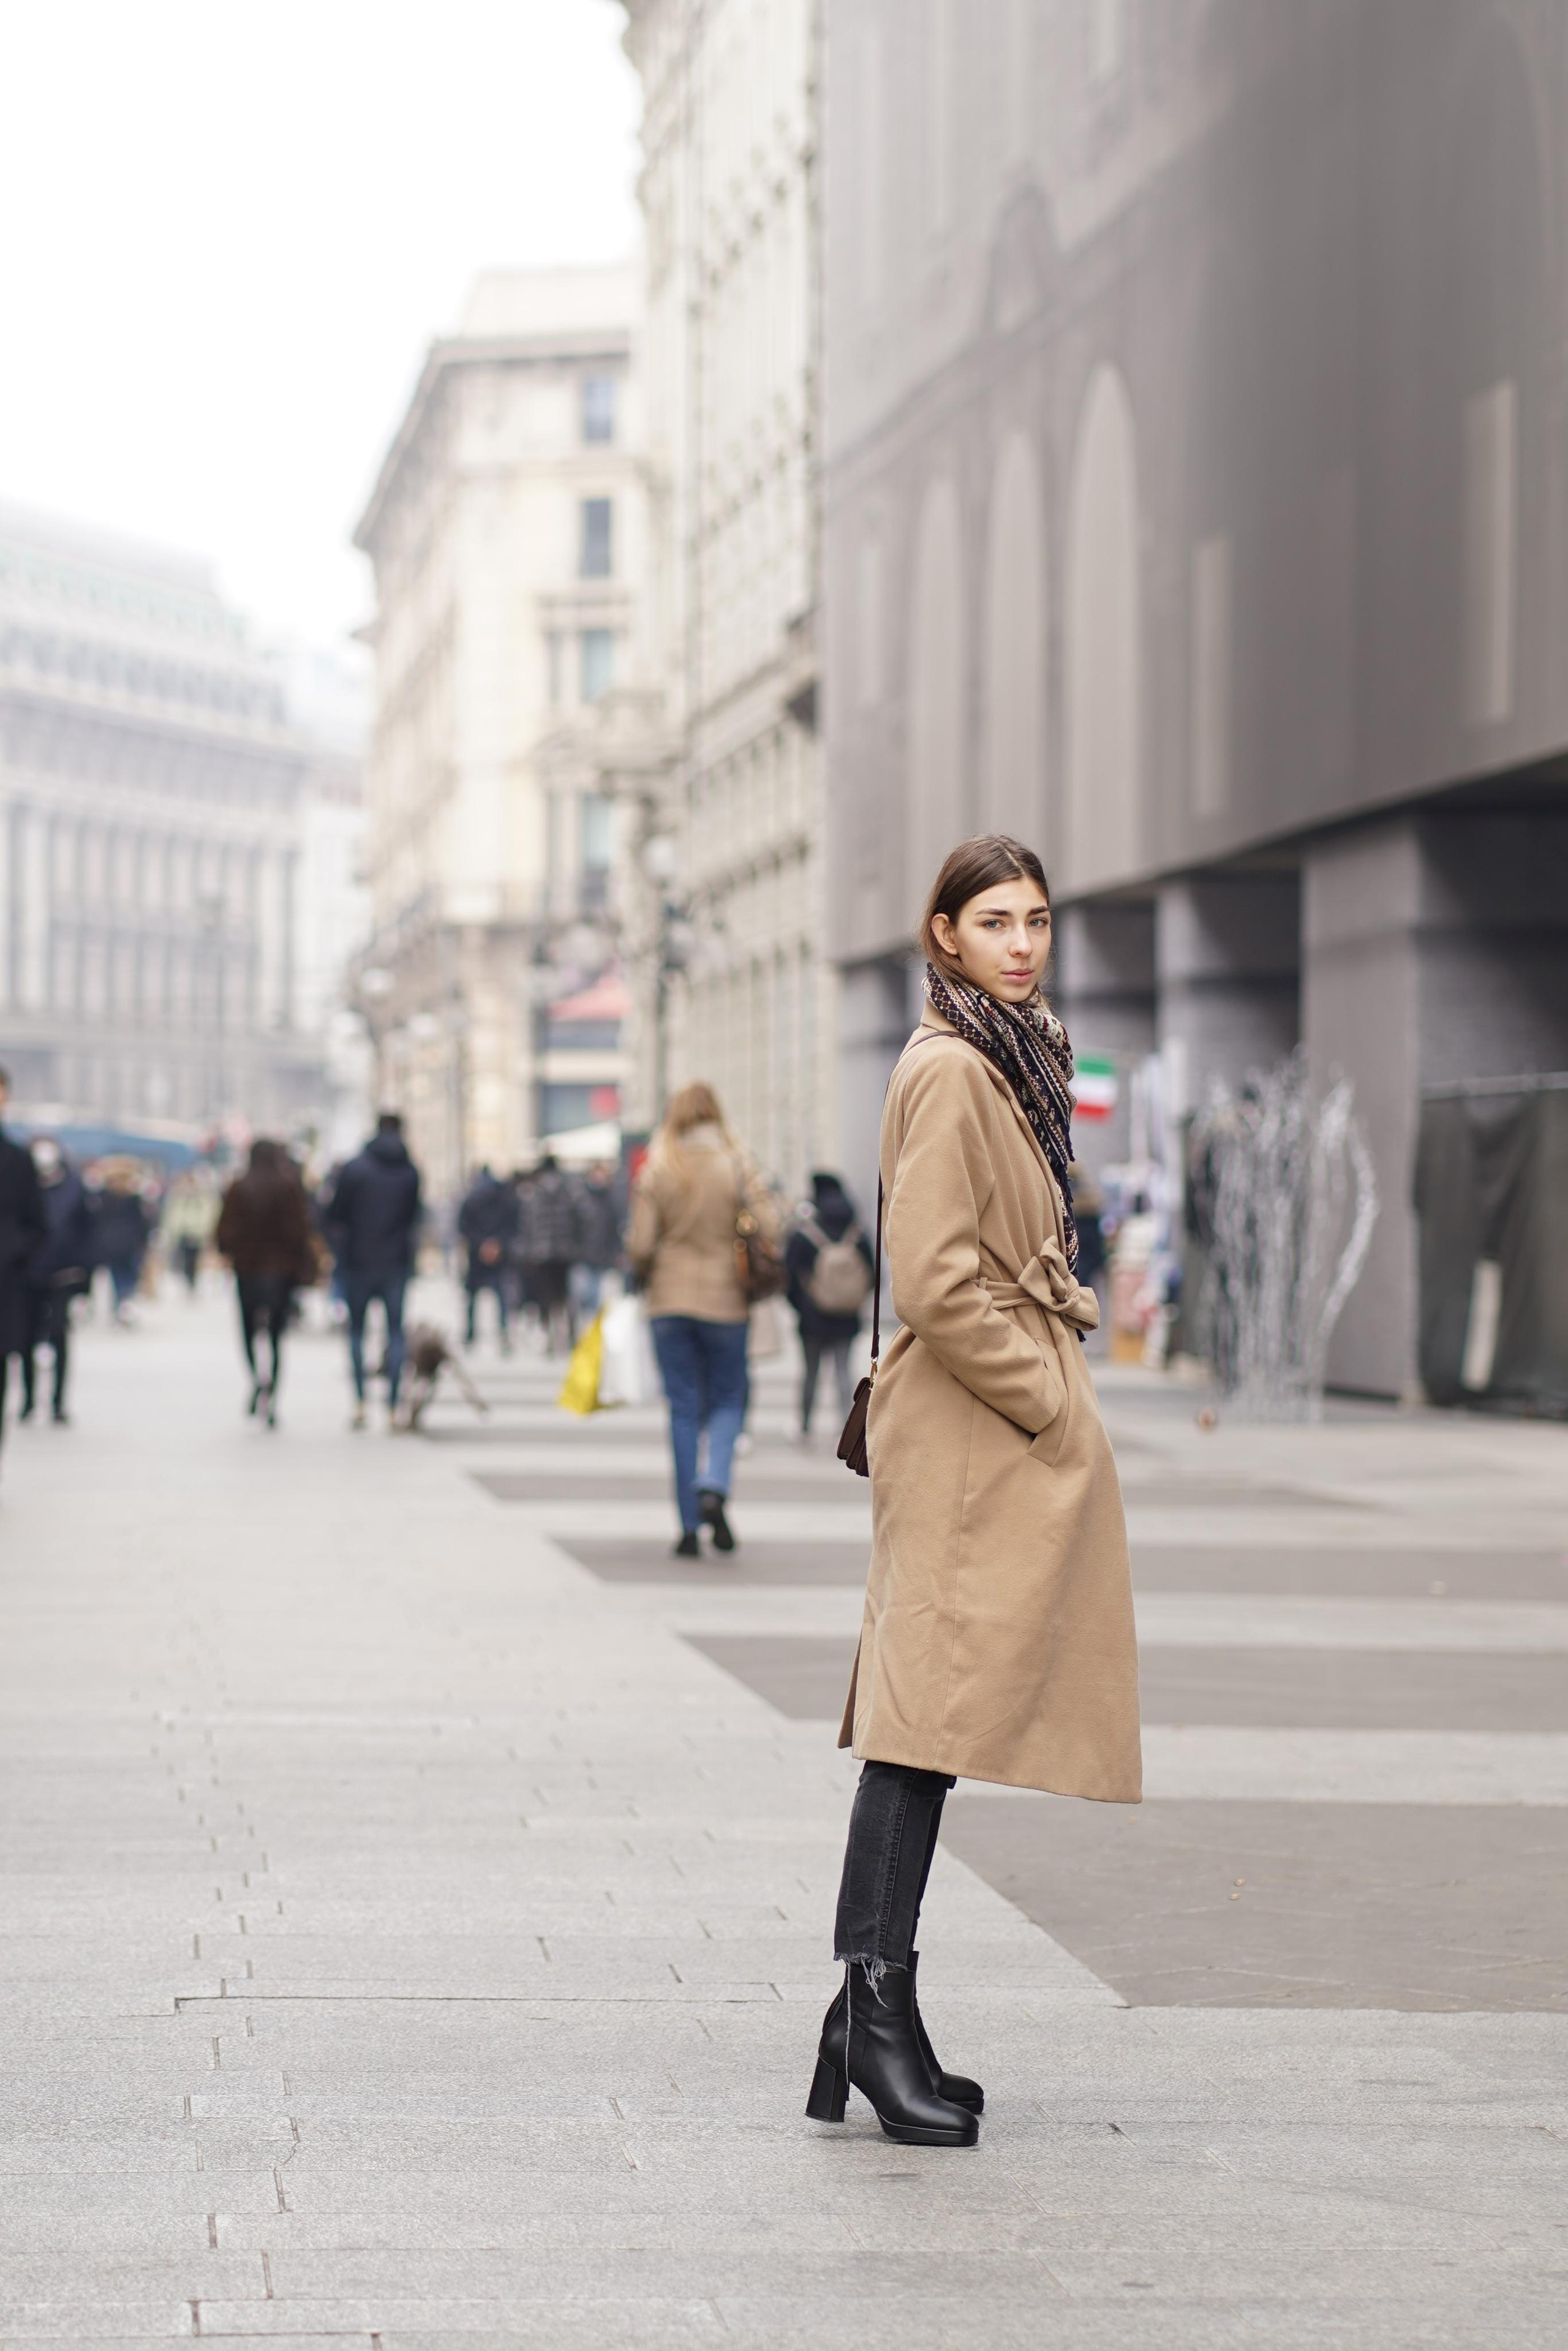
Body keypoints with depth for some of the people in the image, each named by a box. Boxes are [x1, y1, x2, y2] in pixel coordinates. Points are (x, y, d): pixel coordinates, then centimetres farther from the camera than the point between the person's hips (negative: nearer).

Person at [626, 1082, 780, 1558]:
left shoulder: (656, 1172, -3)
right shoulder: (737, 1166, -4)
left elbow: (640, 1245, -6)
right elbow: (769, 1231, -11)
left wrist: (644, 1275, 15)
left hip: (670, 1303, 1)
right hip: (726, 1301, -1)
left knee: (684, 1409, 7)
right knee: (727, 1401, 13)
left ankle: (689, 1528, 4)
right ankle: (714, 1488, -14)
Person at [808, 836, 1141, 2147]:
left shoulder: (1014, 1062, 18)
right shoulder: (948, 1071, -13)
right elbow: (936, 1279, -20)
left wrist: (1058, 1394, 16)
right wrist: (1051, 1402, -14)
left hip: (1020, 1434, 10)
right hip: (970, 1433, -10)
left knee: (932, 1717, 8)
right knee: (930, 1705, -11)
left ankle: (874, 2009, 10)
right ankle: (876, 2006, -12)